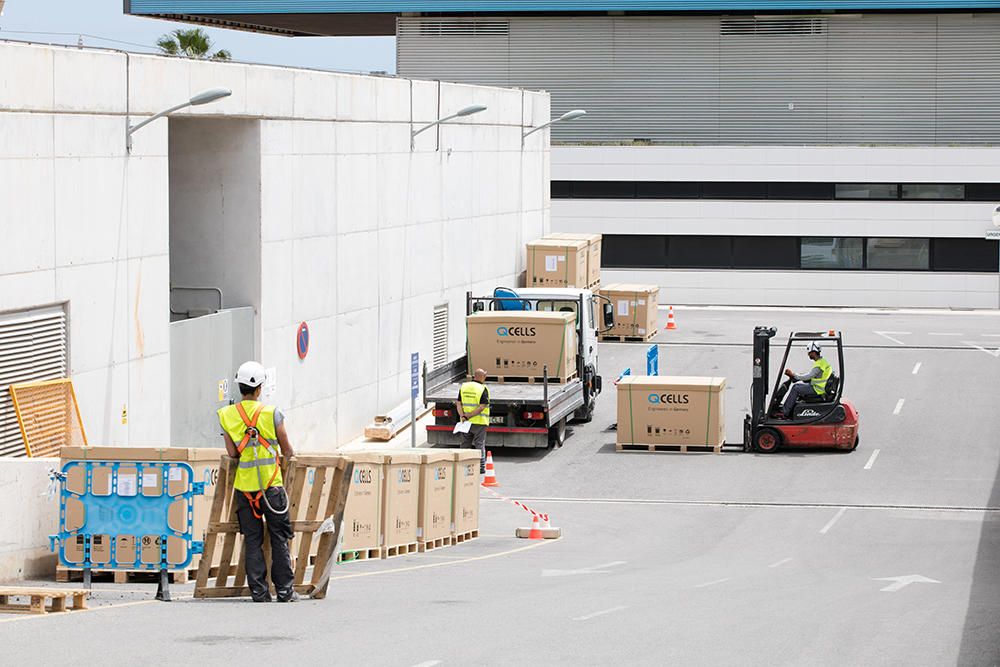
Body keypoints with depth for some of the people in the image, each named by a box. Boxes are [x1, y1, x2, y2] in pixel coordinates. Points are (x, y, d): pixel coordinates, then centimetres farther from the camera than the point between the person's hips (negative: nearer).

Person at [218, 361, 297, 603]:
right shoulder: (271, 413, -6)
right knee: (279, 538, 6)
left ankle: (259, 591, 3)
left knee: (252, 540, 6)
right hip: (271, 483, -2)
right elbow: (287, 450, 1)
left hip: (245, 486, 2)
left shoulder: (226, 415, 0)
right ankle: (284, 590, 6)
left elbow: (232, 452, -1)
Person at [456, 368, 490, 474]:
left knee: (465, 444, 14)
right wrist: (469, 416, -15)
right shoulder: (483, 389, -10)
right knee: (479, 444, 2)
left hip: (466, 422, 4)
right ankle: (481, 467, 0)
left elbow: (458, 403, 1)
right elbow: (482, 407, -17)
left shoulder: (463, 387, 5)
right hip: (479, 422, -4)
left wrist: (463, 416, -9)